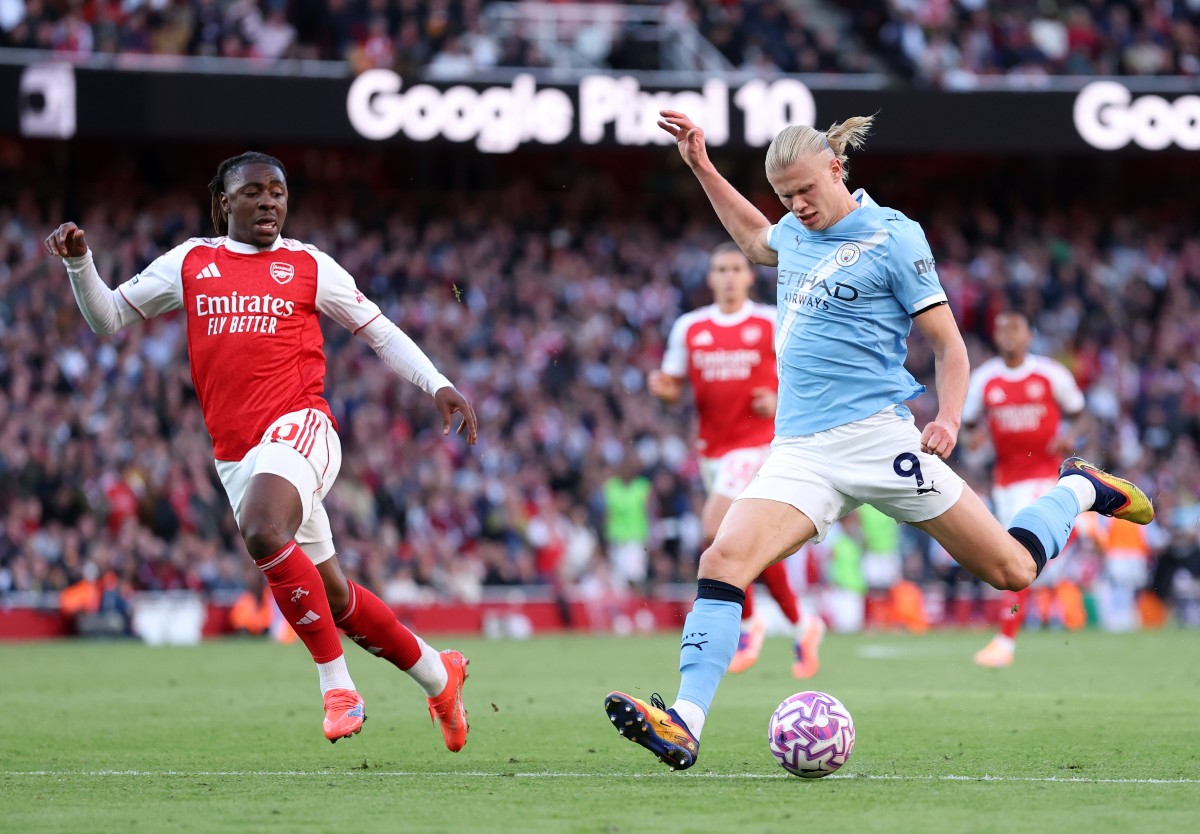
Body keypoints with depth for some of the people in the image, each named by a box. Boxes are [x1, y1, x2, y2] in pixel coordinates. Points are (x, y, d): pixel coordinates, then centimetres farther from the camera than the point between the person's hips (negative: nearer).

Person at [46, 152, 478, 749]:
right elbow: (108, 318, 18)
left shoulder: (306, 265, 7)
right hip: (233, 452, 4)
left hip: (298, 427, -4)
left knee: (262, 531, -34)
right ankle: (438, 674, 29)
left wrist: (437, 385, 2)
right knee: (332, 596, 9)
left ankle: (335, 683, -24)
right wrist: (79, 262, 1)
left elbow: (378, 331, 13)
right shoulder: (191, 263, 14)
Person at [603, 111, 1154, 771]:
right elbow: (757, 239, 40)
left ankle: (1079, 490, 31)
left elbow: (948, 344, -3)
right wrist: (702, 169, 32)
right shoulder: (795, 231, 14)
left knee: (1012, 570, 0)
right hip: (799, 451, 5)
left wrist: (949, 419, -19)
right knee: (722, 561, -21)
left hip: (876, 436, -5)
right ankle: (684, 724, -30)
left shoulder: (892, 237, -5)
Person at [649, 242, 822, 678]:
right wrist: (661, 386, -11)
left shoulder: (771, 324, -1)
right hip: (712, 444, 5)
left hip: (755, 442, -5)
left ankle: (747, 623, -4)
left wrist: (779, 402, -14)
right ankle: (801, 625, 27)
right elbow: (673, 387, 12)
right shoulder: (689, 327, 8)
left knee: (716, 530, -20)